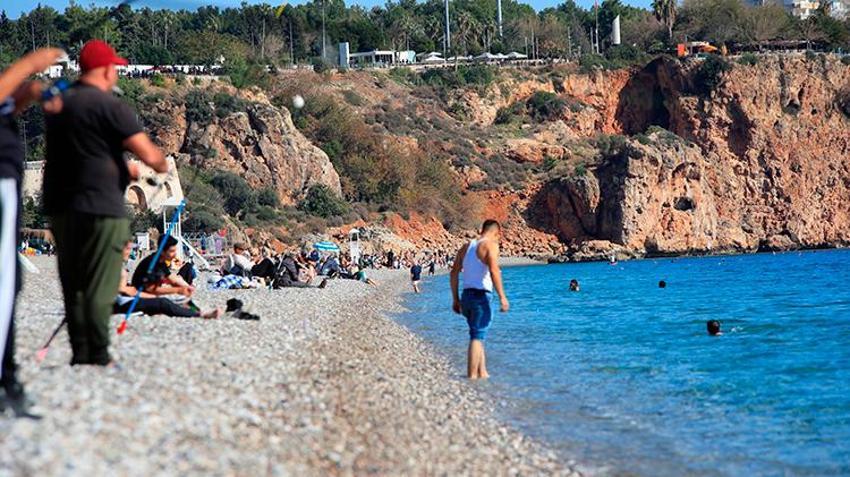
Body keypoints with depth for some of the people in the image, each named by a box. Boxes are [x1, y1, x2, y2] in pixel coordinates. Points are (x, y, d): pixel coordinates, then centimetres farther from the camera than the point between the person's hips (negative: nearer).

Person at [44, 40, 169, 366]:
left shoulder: (59, 104, 13)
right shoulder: (110, 107, -11)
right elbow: (149, 155, -16)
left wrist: (124, 168, 31)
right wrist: (162, 165, 7)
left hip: (59, 206, 7)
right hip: (100, 207, -7)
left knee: (72, 285, 12)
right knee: (99, 287, -5)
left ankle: (80, 352, 14)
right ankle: (98, 357, -5)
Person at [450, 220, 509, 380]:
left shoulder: (466, 247, 16)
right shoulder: (491, 245, -6)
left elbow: (454, 273, 15)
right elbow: (494, 271, -20)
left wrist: (455, 299, 19)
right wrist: (502, 297, -21)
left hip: (466, 295, 7)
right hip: (481, 296, -7)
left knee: (478, 335, 18)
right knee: (477, 336, -5)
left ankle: (482, 373, 18)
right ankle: (472, 375, -8)